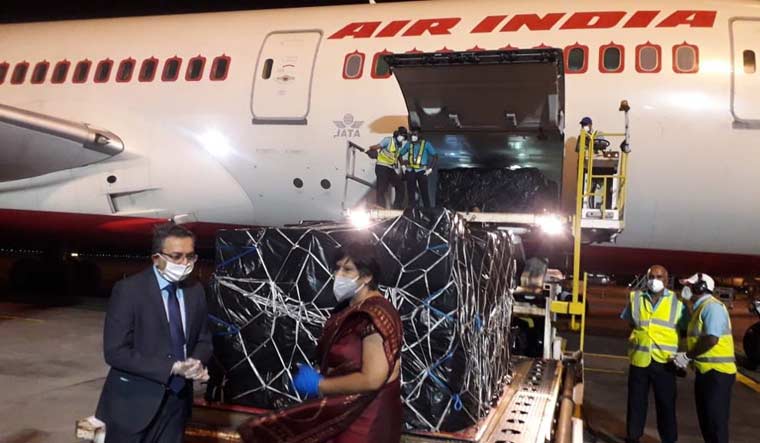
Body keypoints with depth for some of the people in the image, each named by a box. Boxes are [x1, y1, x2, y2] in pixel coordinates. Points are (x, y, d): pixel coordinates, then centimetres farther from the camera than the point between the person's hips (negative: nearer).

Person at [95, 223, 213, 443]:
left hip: (177, 400, 5)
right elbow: (115, 351, -18)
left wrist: (195, 363, -14)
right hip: (134, 402, -4)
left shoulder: (195, 290, 2)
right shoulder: (128, 290, -14)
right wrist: (172, 368, -23)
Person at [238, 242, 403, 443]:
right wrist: (317, 375, 1)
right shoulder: (349, 309, 8)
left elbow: (372, 379, -25)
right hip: (342, 412, 8)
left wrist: (318, 385, -16)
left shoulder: (375, 314, -20)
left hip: (364, 419, -8)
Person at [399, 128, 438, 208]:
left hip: (421, 171, -3)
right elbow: (400, 154, 21)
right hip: (410, 171, 3)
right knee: (411, 192, 5)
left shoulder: (426, 144, -1)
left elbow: (435, 156, -1)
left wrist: (430, 168, -6)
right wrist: (403, 162, 5)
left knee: (424, 192, -4)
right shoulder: (409, 144, 9)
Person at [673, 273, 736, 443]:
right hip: (705, 370, 10)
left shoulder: (712, 306, -15)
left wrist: (687, 356, -17)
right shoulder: (700, 308, 17)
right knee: (705, 419, 16)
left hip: (717, 372, -10)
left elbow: (711, 339, -25)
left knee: (716, 421, -4)